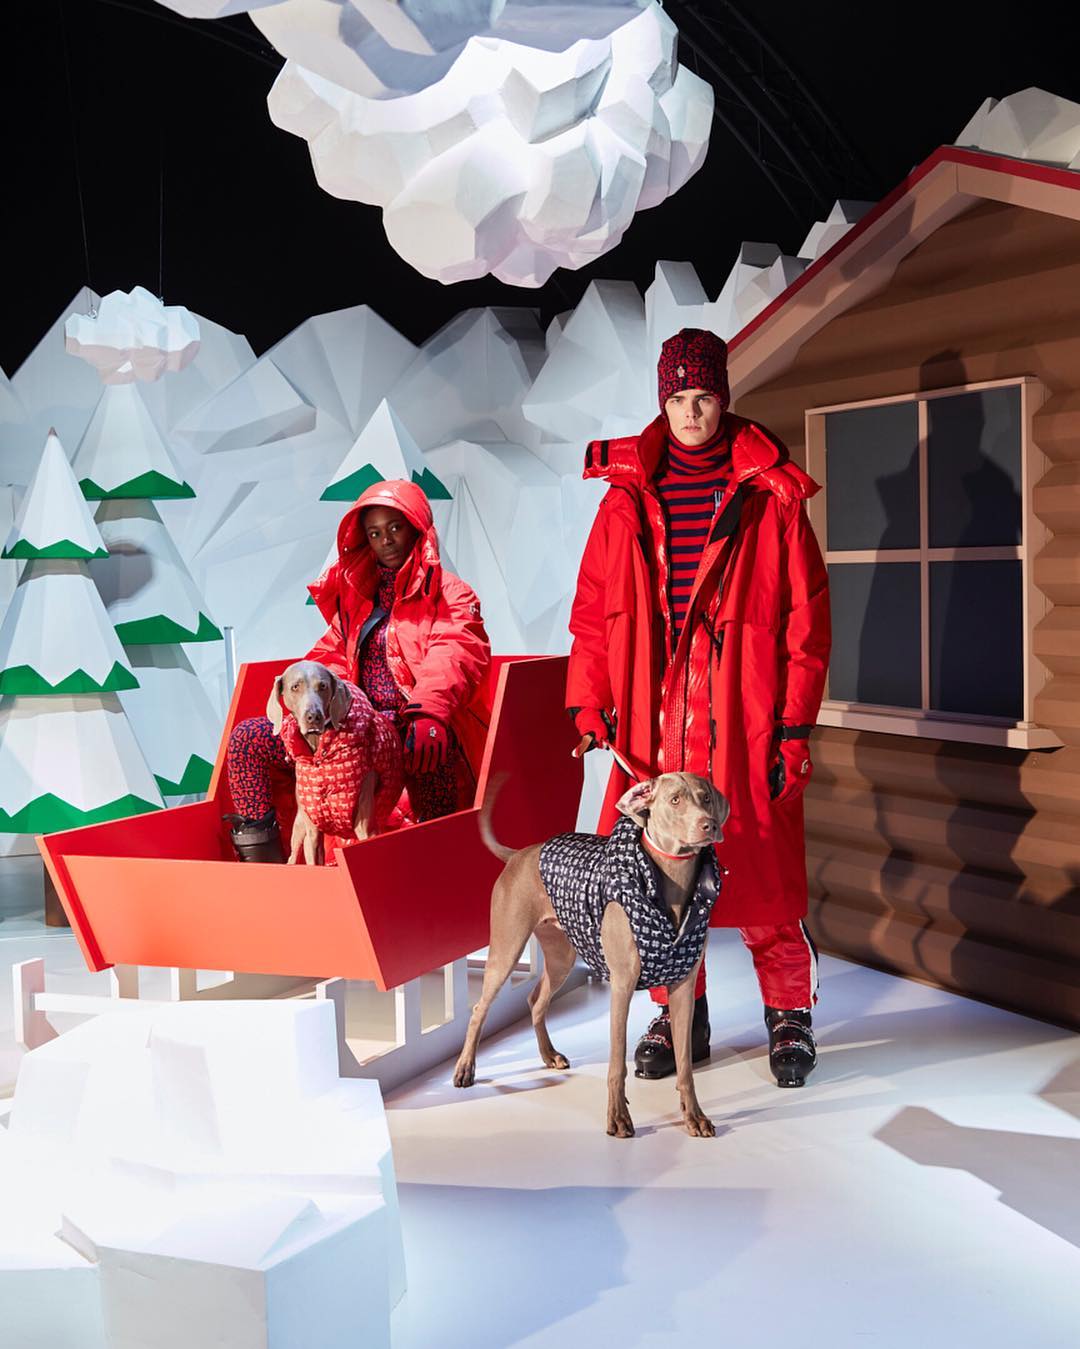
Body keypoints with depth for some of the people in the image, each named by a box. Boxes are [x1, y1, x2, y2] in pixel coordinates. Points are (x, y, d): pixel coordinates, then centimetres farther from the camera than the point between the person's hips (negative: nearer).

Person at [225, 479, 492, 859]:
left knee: (428, 747, -45)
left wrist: (428, 713, -35)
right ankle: (260, 863, -6)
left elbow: (451, 658, -15)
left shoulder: (448, 593, 4)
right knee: (246, 738, -5)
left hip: (417, 727, -6)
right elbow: (331, 658, 16)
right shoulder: (356, 595, 22)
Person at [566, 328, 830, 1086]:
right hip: (653, 722, 2)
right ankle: (678, 1014, 24)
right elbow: (594, 608, 10)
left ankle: (789, 1014, 20)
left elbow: (806, 616, 1)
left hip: (744, 722, -2)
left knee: (763, 878, 0)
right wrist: (589, 703, -1)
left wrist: (797, 725, -4)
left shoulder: (770, 496, 2)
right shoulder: (629, 497, 9)